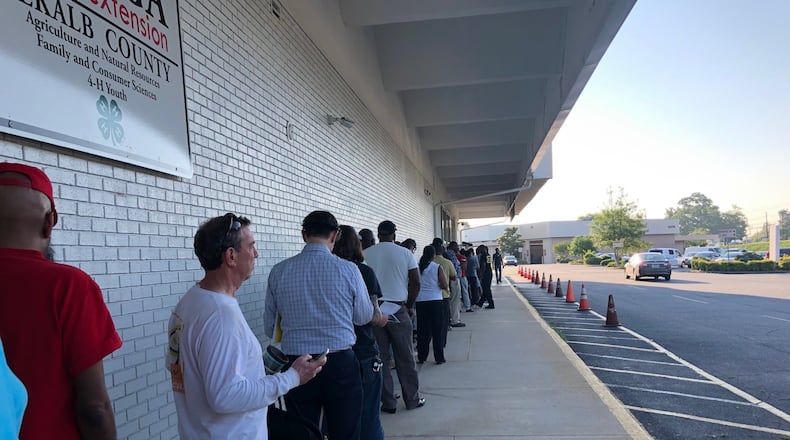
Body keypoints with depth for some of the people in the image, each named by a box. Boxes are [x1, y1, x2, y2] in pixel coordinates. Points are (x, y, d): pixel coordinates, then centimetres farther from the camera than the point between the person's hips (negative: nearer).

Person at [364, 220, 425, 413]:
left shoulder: (365, 254, 2)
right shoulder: (405, 253, 0)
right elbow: (415, 282, -3)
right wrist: (410, 305, 9)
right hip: (398, 309, 0)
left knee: (380, 358, 8)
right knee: (405, 357, 10)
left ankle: (388, 402, 13)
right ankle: (412, 399, 19)